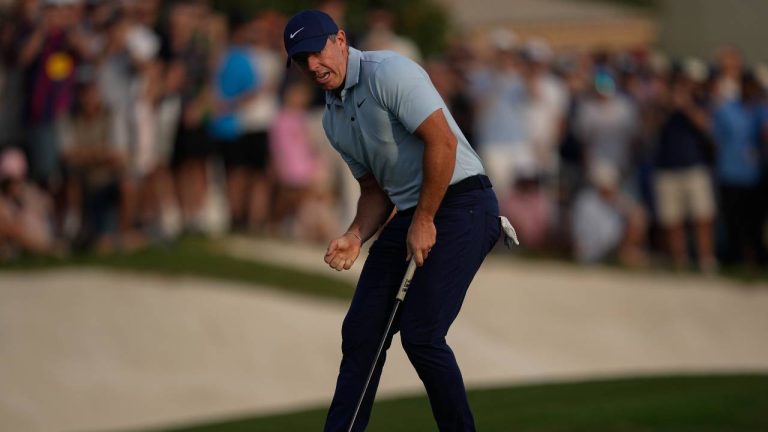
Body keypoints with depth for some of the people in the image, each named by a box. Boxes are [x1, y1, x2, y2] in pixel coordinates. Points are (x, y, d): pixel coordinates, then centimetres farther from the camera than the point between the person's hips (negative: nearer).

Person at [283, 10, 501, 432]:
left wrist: (424, 221, -16)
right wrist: (355, 237, 1)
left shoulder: (389, 73, -13)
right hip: (411, 215, 9)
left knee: (420, 333, -16)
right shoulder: (333, 120, 15)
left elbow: (442, 141, -20)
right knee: (361, 331, 3)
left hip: (461, 203, -9)